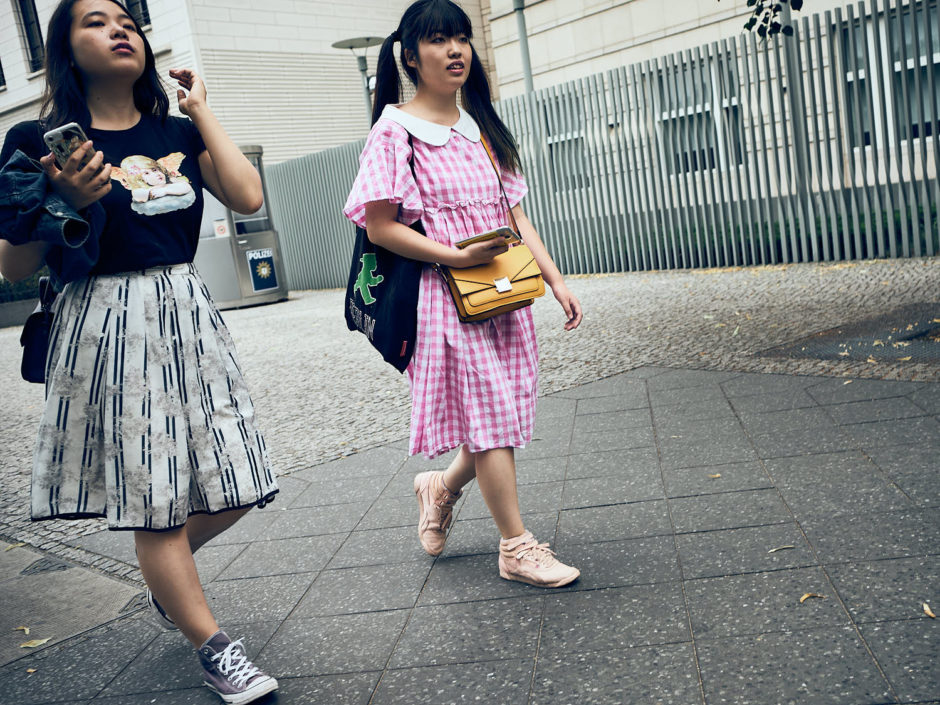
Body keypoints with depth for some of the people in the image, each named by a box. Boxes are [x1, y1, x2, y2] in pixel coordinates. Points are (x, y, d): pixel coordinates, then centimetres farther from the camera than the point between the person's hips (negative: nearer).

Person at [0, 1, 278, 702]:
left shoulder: (178, 132, 9)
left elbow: (248, 196, -7)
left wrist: (201, 110, 2)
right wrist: (63, 206, -17)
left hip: (188, 316, 4)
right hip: (107, 327, -4)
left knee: (234, 485, 7)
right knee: (155, 497, 1)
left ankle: (166, 579, 38)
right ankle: (214, 646, 18)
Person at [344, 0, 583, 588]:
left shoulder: (482, 127, 14)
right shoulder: (396, 131, -6)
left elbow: (515, 213, 14)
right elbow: (380, 228, -10)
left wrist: (556, 280, 7)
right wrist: (456, 256, -19)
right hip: (447, 296, -7)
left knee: (501, 416, 9)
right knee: (489, 415, -3)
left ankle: (442, 488, 37)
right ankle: (517, 548, 12)